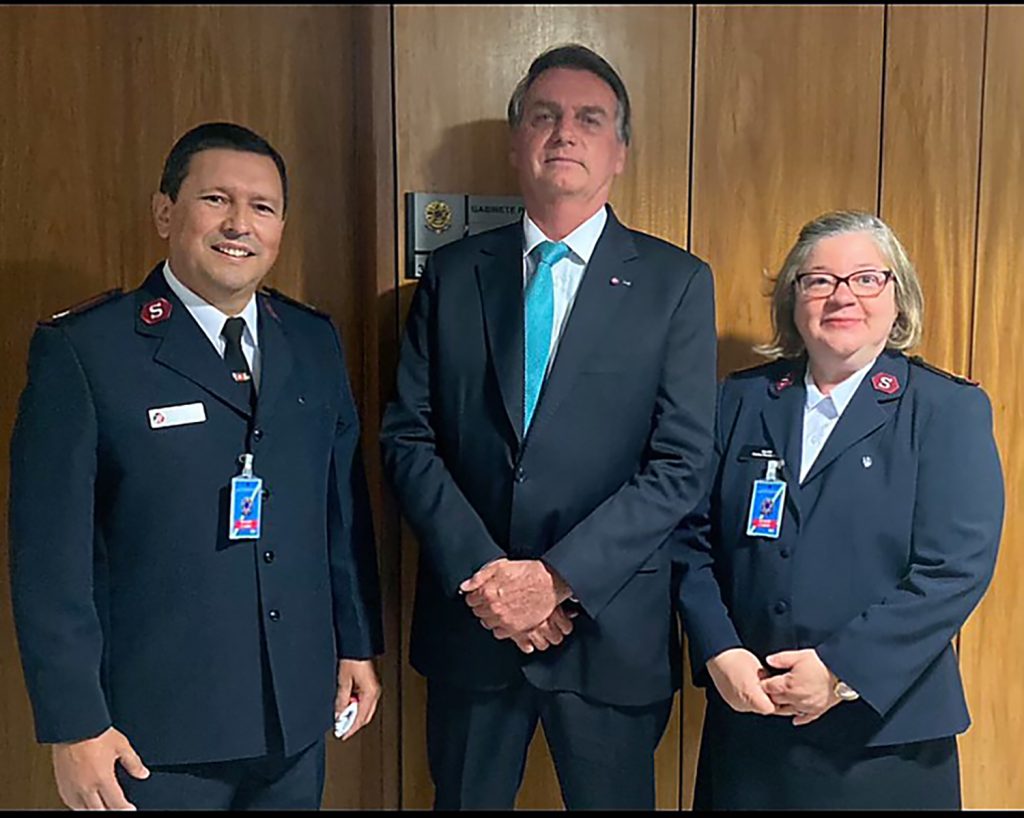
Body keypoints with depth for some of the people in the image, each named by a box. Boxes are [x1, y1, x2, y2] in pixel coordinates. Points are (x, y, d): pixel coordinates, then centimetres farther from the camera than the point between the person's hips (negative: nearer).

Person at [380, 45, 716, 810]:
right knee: (465, 798, 17)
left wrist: (558, 576, -15)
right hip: (468, 618, 2)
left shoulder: (678, 282, -2)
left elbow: (682, 463, -8)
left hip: (610, 625, -1)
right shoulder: (453, 274, 3)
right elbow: (407, 436, 0)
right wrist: (483, 575, -11)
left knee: (612, 797, 15)